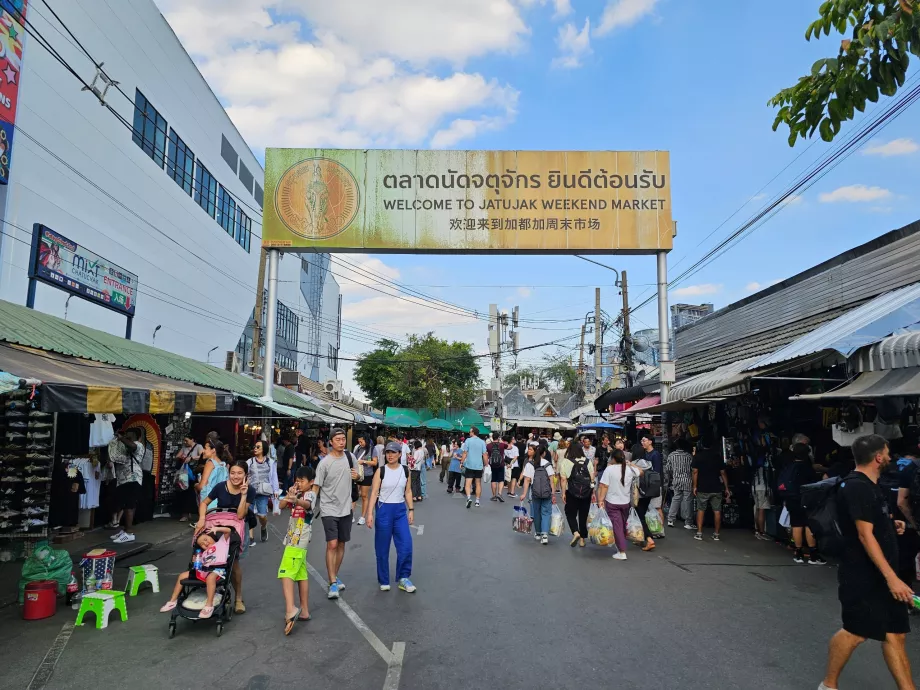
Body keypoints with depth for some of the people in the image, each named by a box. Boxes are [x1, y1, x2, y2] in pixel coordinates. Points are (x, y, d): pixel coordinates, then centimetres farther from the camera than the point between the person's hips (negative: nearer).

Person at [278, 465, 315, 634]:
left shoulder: (310, 495, -13)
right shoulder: (298, 495, 15)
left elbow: (307, 505, -37)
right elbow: (281, 505, 7)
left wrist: (296, 500, -58)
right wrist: (289, 495, -10)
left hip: (298, 541, -10)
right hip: (295, 540, 10)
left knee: (286, 573, -18)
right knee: (301, 575, 12)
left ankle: (291, 610, -26)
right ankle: (304, 611, 18)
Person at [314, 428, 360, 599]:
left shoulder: (350, 456, 1)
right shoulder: (325, 463, -13)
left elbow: (356, 474, 16)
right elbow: (316, 486, -10)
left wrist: (356, 475, -7)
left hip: (346, 508, 5)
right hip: (329, 509, -5)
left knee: (341, 544, 13)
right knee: (332, 544, -12)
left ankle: (335, 577, 28)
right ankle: (333, 583, -4)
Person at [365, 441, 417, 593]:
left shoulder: (405, 471, 2)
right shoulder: (380, 471, -7)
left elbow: (408, 491, 9)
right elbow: (374, 492, -8)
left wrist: (411, 509, 4)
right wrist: (370, 513, -14)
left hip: (400, 510, 2)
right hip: (384, 509, -2)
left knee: (406, 545, -5)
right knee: (382, 548, 5)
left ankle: (403, 578, 11)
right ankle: (383, 581, 20)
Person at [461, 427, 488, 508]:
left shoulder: (468, 440, -4)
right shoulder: (482, 442, 2)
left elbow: (465, 453, -7)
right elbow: (485, 454, -2)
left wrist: (462, 462, 0)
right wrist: (485, 464, 5)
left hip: (469, 465, -3)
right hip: (479, 466, 3)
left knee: (468, 483, -2)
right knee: (478, 483, 13)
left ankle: (469, 498, -24)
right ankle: (477, 501, 17)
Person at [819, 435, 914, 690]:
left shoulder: (867, 485, 12)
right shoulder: (858, 487, -19)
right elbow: (865, 535, -24)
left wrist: (890, 525, 12)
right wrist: (892, 577, -25)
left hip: (879, 576, 9)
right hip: (862, 577, -9)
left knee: (895, 634, 10)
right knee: (855, 632, 0)